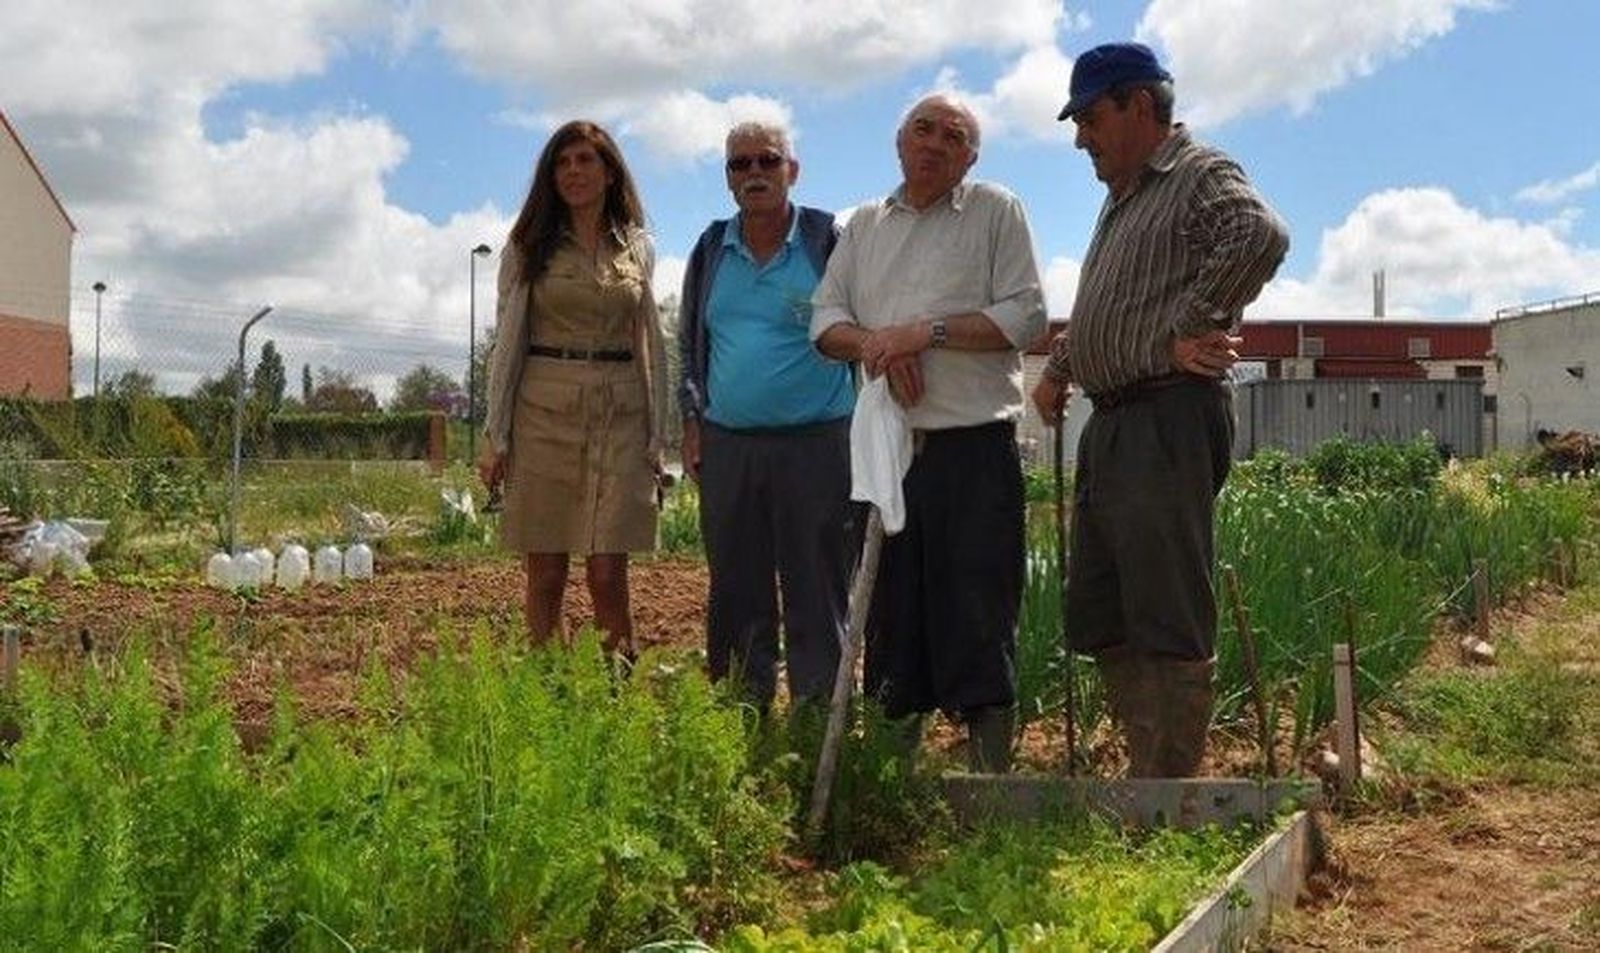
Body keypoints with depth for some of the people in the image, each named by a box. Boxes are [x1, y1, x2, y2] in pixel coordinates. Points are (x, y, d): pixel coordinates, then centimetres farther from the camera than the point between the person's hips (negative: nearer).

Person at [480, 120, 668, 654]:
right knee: (545, 574, 1)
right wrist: (496, 436, -1)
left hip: (619, 415, 1)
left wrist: (655, 439, 7)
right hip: (545, 411, -1)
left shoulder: (637, 248, 11)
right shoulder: (529, 247, 6)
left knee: (608, 574, -4)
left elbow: (650, 346, 13)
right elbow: (507, 340, 5)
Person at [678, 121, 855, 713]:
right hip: (726, 444, 4)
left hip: (814, 442, -4)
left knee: (816, 589, -1)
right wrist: (692, 423, 10)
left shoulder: (827, 242, -1)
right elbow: (689, 343, 18)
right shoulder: (712, 250, 11)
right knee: (735, 590, 10)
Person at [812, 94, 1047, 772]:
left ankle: (991, 781, 4)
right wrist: (874, 344, -10)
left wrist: (926, 332, -13)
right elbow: (825, 321, 11)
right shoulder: (865, 224, 17)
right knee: (891, 614, 9)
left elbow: (1026, 317, -6)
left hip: (975, 445, -4)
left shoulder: (996, 212, 4)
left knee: (979, 616, -4)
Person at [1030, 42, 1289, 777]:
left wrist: (1184, 330, -20)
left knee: (1169, 625, -7)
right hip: (1109, 426, 10)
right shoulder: (1122, 197, 24)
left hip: (1167, 422, -10)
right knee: (1098, 619, 11)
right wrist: (1057, 367, 18)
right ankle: (1152, 772, 20)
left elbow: (1261, 236, -26)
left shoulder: (1201, 176, -4)